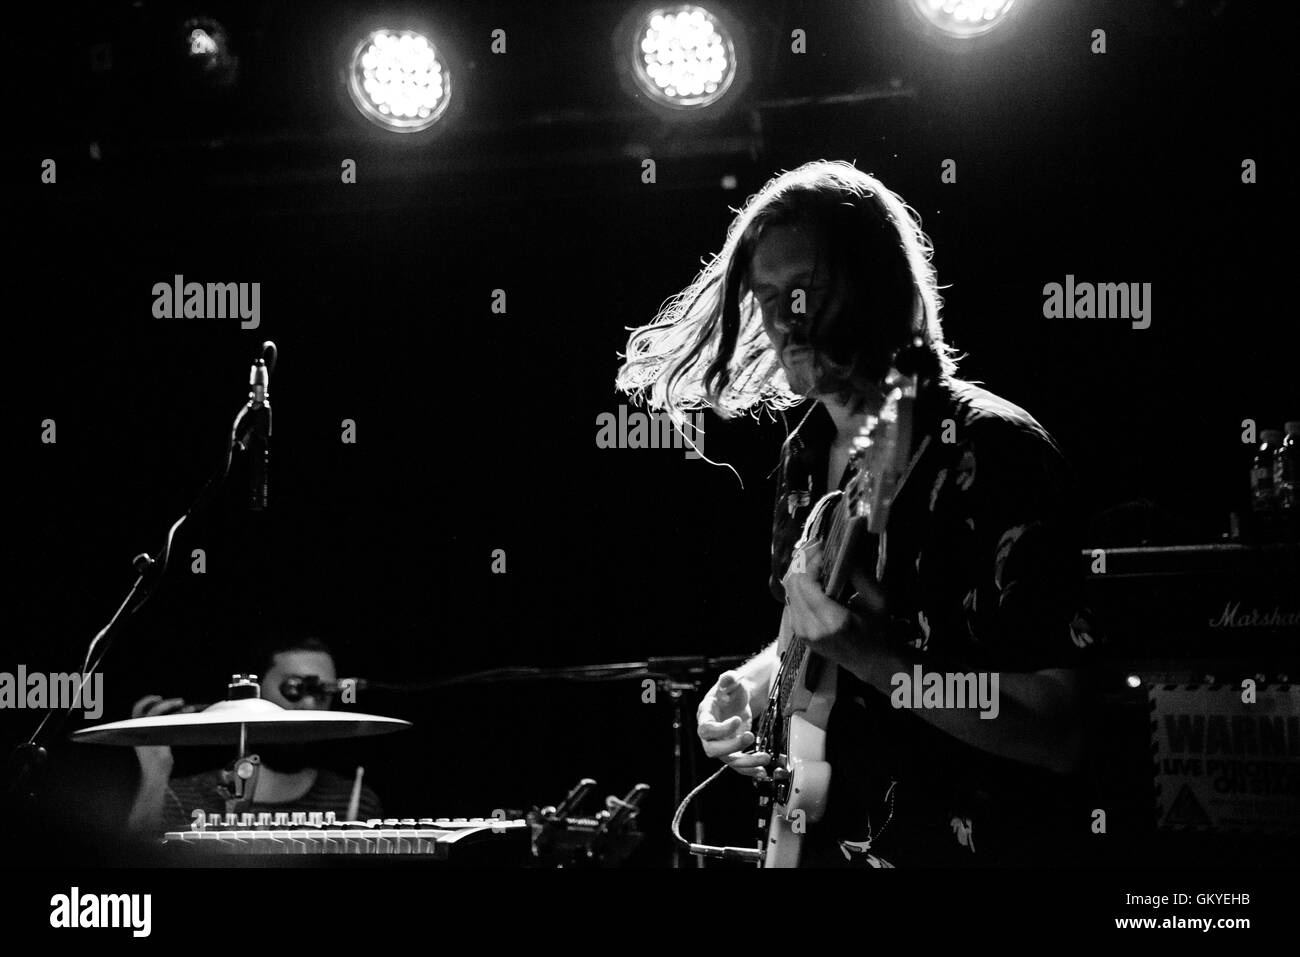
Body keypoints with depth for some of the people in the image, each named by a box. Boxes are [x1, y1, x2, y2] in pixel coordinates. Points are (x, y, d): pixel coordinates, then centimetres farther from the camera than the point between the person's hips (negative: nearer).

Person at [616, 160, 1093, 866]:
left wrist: (874, 657, -26)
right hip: (819, 844, 7)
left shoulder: (992, 451, -13)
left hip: (966, 845, -7)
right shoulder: (806, 455, 10)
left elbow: (1060, 731, -18)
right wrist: (749, 688, 6)